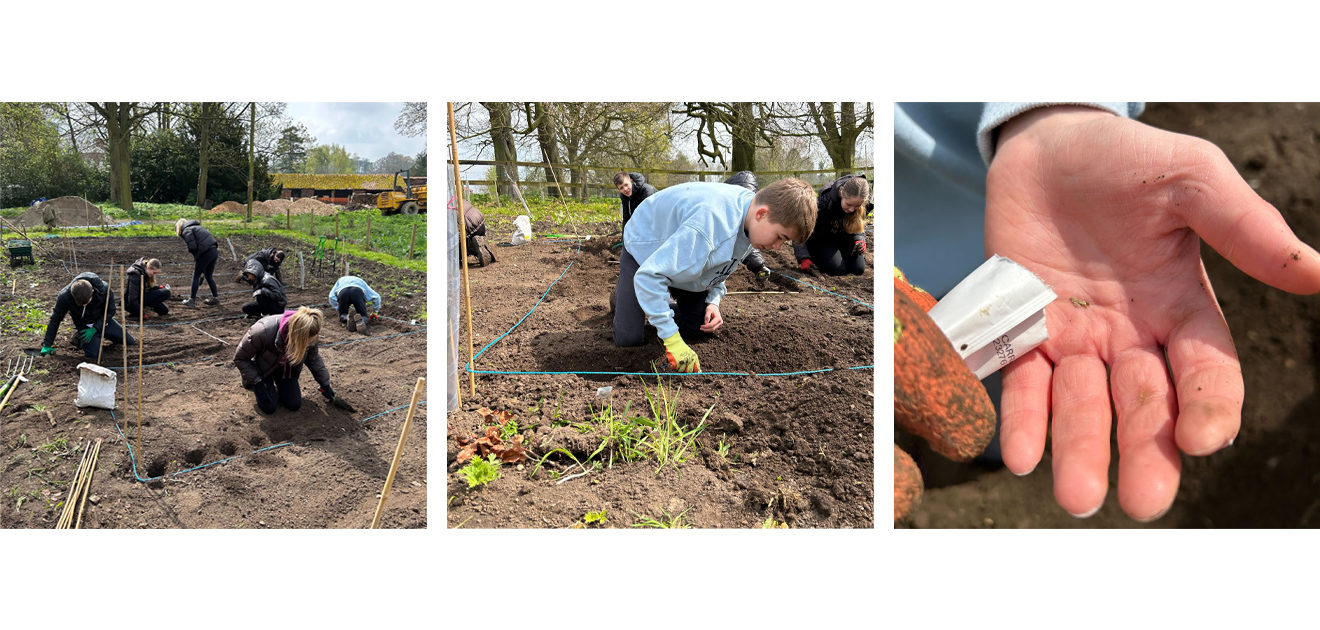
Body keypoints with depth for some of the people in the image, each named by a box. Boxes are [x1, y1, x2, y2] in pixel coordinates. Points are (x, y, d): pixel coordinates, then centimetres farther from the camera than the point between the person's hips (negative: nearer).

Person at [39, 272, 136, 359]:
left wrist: (94, 329, -23)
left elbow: (110, 312, -13)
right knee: (94, 354, -23)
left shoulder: (104, 290, -32)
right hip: (83, 324, -2)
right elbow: (55, 319, -16)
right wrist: (47, 345, -12)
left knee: (130, 342, 9)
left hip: (102, 320, 2)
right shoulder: (64, 297, -30)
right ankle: (78, 337, 10)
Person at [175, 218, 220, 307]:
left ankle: (192, 300, 13)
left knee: (196, 276, 6)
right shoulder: (196, 227, 26)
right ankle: (215, 298, 22)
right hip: (214, 251, 8)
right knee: (209, 276, 20)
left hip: (205, 253, -8)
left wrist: (195, 257, 8)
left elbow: (192, 247, -13)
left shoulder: (186, 231, 0)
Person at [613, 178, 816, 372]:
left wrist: (714, 300, -12)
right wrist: (672, 339, -43)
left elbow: (720, 265, 5)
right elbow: (648, 275, -44)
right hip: (643, 250, -7)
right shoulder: (710, 222, -45)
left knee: (700, 330, 1)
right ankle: (622, 294, 19)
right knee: (629, 339, -13)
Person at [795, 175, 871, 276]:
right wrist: (804, 258, -39)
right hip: (822, 238, -4)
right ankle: (816, 256, 8)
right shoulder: (824, 201, -36)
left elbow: (859, 226, 1)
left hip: (844, 239, 4)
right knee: (838, 269, -23)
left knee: (858, 269, -10)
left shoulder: (864, 205, -22)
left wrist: (860, 240, -21)